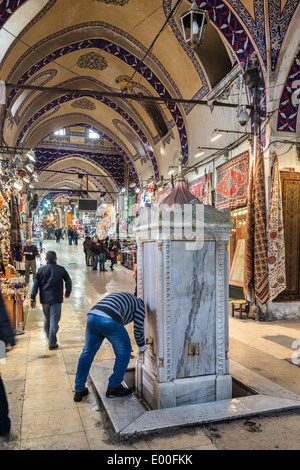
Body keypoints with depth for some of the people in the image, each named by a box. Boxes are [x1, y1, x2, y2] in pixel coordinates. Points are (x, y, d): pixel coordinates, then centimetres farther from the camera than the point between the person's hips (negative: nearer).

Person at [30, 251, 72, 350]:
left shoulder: (41, 270, 2)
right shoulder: (61, 269, -2)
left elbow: (35, 285, 1)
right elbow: (68, 282, 5)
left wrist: (33, 299, 6)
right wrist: (67, 293, 22)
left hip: (44, 299, 3)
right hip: (56, 299, -3)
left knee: (47, 319, 21)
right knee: (54, 321, 0)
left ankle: (49, 337, 35)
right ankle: (52, 343, 1)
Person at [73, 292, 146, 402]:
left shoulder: (118, 296, 41)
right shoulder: (139, 305, 23)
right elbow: (138, 329, 19)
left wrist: (124, 348, 51)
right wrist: (142, 347, 39)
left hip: (92, 316, 6)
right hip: (109, 321, -6)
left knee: (87, 353, 23)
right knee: (124, 352, 17)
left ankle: (79, 391, 32)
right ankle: (114, 387, 25)